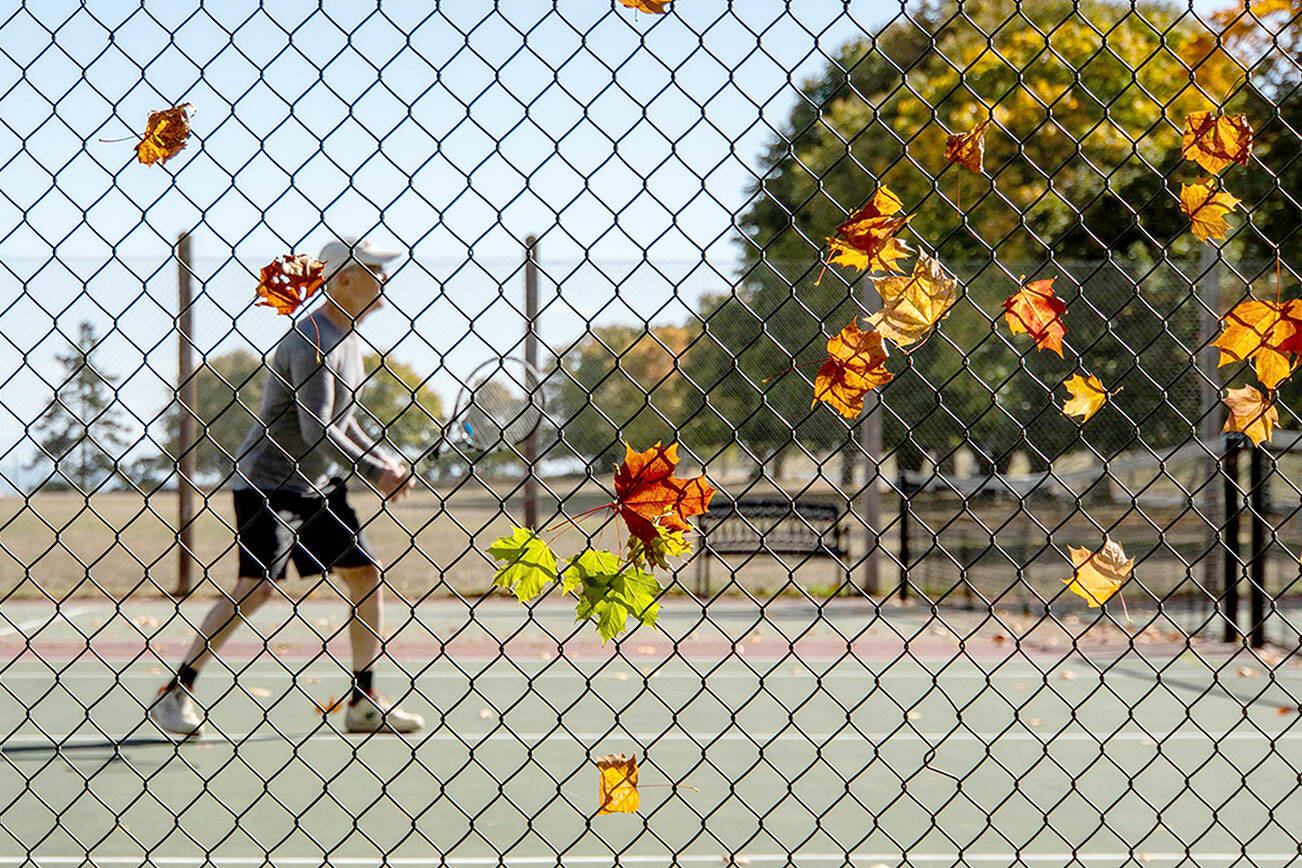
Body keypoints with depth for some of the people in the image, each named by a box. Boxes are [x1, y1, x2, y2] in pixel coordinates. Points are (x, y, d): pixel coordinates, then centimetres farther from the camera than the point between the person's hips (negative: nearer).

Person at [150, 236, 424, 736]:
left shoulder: (346, 335, 11)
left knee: (367, 574, 5)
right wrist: (375, 473, -16)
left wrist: (382, 460, 12)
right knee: (255, 587, -18)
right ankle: (176, 692, -6)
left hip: (317, 486, 10)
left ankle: (364, 704, 11)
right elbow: (318, 432, -25)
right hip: (266, 483, -9)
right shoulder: (311, 340, -20)